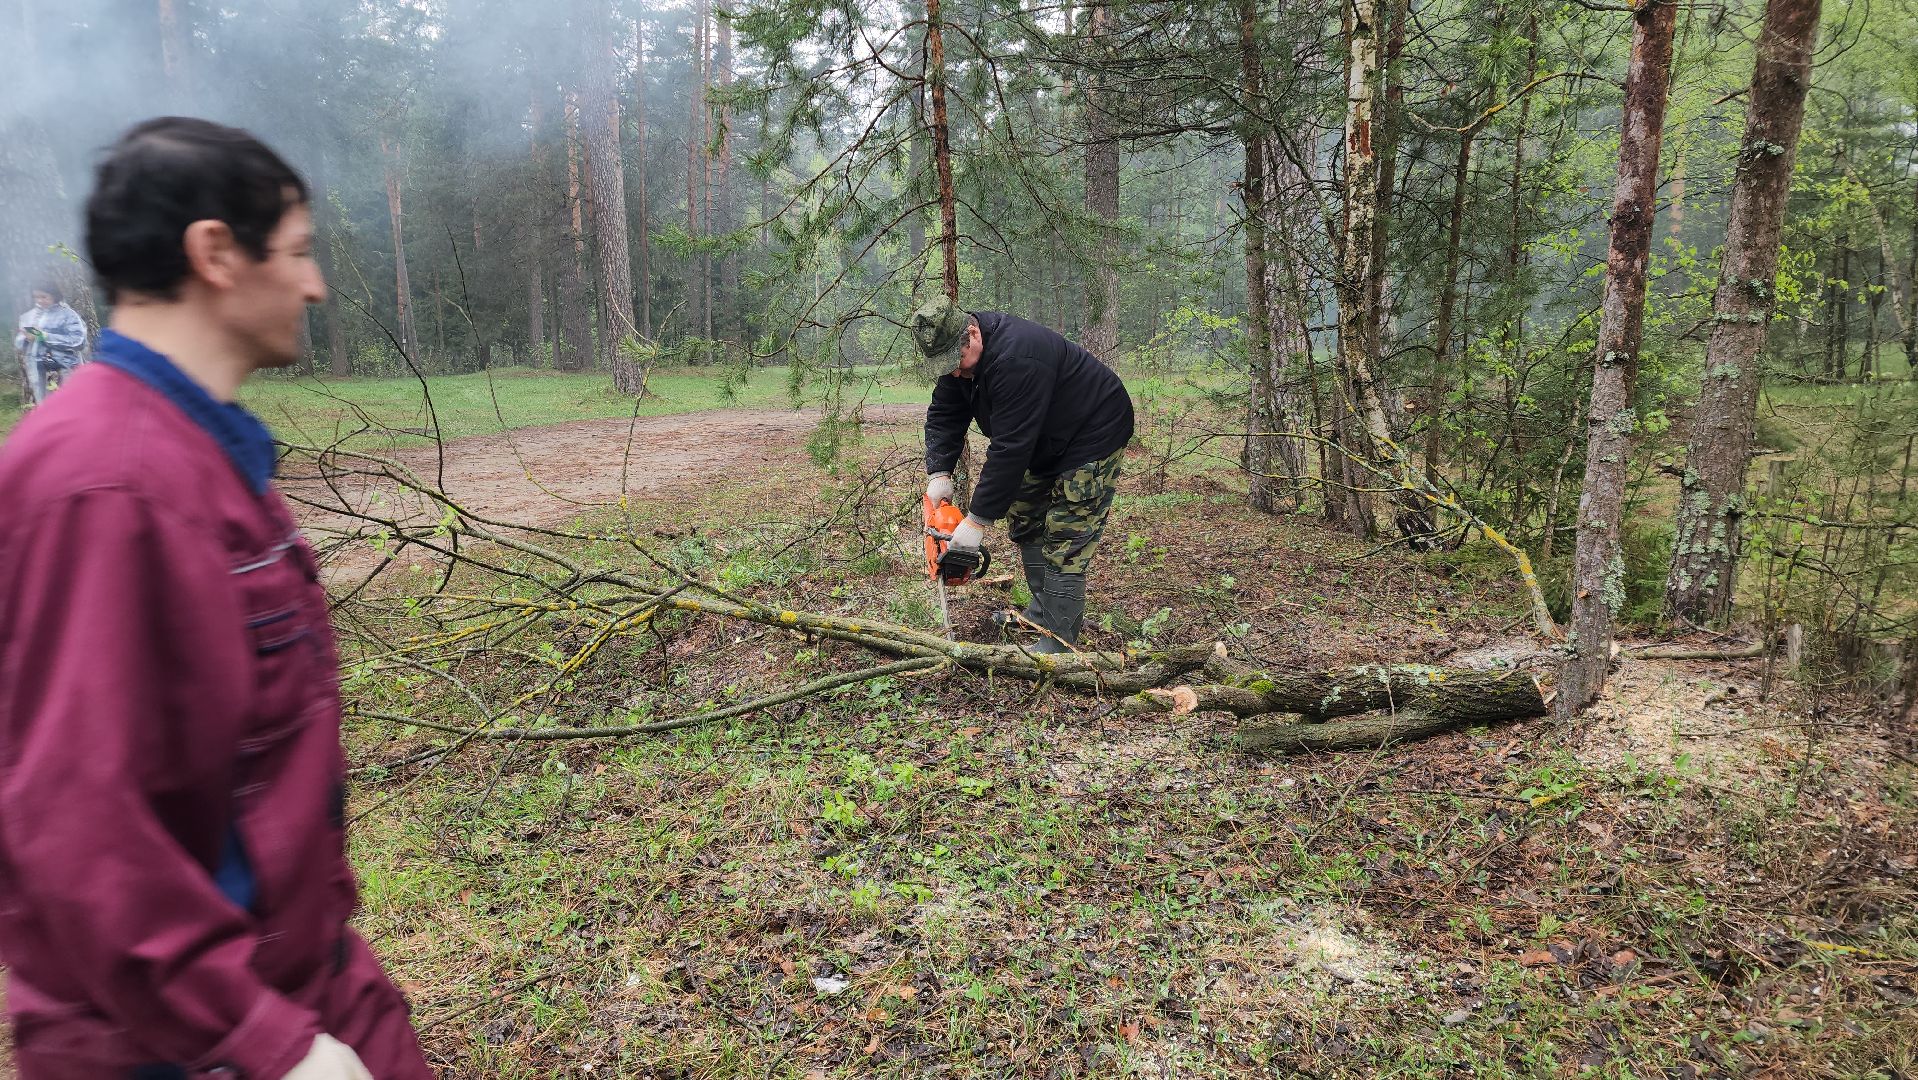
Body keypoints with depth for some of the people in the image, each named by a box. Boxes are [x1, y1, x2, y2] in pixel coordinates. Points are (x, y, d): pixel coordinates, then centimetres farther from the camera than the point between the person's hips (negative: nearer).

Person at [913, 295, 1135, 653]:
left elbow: (1010, 448, -37)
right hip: (1045, 443, 10)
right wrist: (939, 473, -21)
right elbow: (944, 415, -4)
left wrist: (978, 520, -34)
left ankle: (1059, 642, -8)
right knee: (1024, 520, 13)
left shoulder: (1015, 359, -37)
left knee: (1064, 539, -12)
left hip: (1093, 434, -9)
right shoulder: (956, 354, -9)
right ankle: (1042, 611, 25)